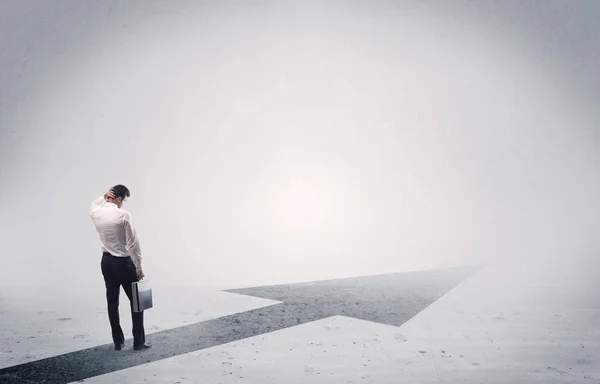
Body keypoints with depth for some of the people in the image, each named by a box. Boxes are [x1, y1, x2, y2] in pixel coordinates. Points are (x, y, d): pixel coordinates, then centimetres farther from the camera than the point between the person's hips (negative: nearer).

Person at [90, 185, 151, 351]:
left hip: (106, 262, 6)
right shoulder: (123, 215, -19)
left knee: (112, 302, 13)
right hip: (123, 262, -6)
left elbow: (94, 205, 29)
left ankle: (118, 342, 20)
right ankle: (138, 342, 9)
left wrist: (103, 197, 12)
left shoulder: (96, 214, -1)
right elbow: (133, 243, -17)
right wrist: (139, 267, -9)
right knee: (136, 301, 6)